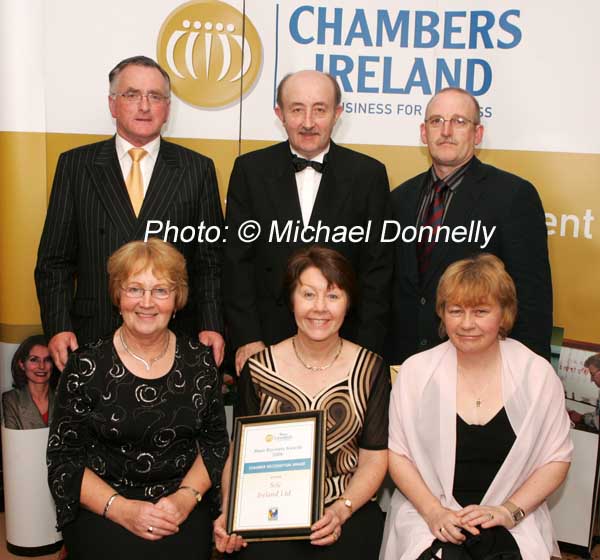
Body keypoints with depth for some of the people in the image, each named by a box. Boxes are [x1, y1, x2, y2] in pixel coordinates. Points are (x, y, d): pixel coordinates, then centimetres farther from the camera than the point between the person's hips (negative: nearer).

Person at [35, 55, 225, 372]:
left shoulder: (197, 169, 4)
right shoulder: (74, 165, 4)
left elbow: (210, 260, 3)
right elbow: (54, 259, 4)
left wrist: (211, 327, -7)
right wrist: (58, 328, -7)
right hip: (93, 337, 0)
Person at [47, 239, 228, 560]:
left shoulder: (199, 359, 3)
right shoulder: (86, 366, -3)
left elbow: (215, 442, 8)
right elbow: (63, 458, -1)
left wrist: (187, 497, -9)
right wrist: (120, 508, -13)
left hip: (183, 508, 2)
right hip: (102, 508, -1)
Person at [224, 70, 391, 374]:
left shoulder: (368, 174, -3)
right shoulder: (250, 169, -1)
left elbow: (376, 269, -2)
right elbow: (237, 260, -1)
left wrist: (366, 350, -7)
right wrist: (246, 338, -8)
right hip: (263, 340, 1)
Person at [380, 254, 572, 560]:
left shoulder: (537, 374, -1)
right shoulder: (415, 370, -2)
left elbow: (556, 458, 4)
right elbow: (396, 452, 2)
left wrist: (509, 511, -8)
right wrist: (433, 511, -11)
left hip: (511, 522, 1)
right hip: (428, 512, -1)